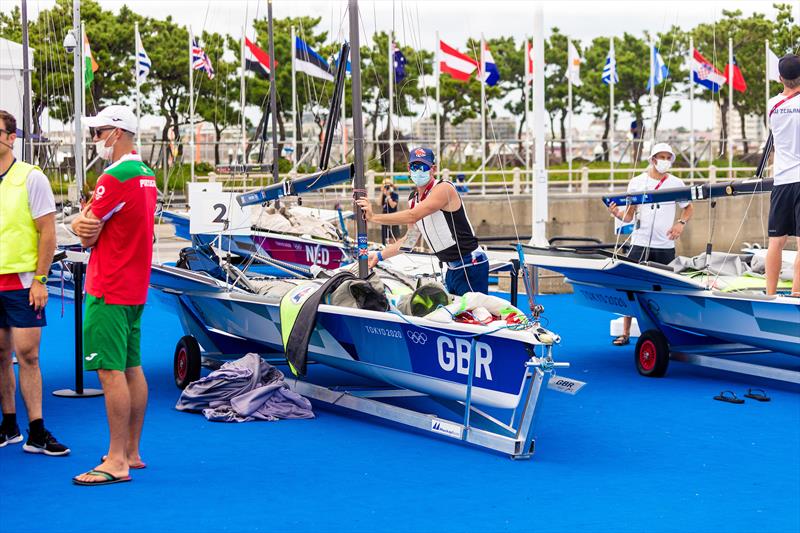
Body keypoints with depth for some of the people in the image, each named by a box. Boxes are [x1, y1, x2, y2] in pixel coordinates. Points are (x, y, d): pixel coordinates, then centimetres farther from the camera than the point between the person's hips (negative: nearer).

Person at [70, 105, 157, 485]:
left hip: (108, 290, -10)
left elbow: (87, 236, -12)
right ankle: (131, 452, 21)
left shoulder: (114, 178, -17)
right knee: (131, 368, 13)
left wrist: (82, 222, 7)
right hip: (136, 287, 10)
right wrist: (86, 222, -5)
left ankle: (117, 462, -9)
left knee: (110, 371, -9)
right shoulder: (146, 176, 14)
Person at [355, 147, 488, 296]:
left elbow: (412, 216, -27)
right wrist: (379, 255, 12)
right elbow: (409, 239, 19)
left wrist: (374, 217, -26)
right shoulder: (413, 200, 12)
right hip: (452, 269, 9)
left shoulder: (443, 189, -15)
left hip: (470, 266, -9)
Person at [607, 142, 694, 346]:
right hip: (640, 243, -1)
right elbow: (629, 215, 5)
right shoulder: (637, 182, 4)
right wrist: (617, 213, -16)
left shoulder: (676, 184, 5)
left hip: (665, 246, 1)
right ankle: (625, 333, 4)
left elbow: (688, 208, 19)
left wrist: (681, 223, 0)